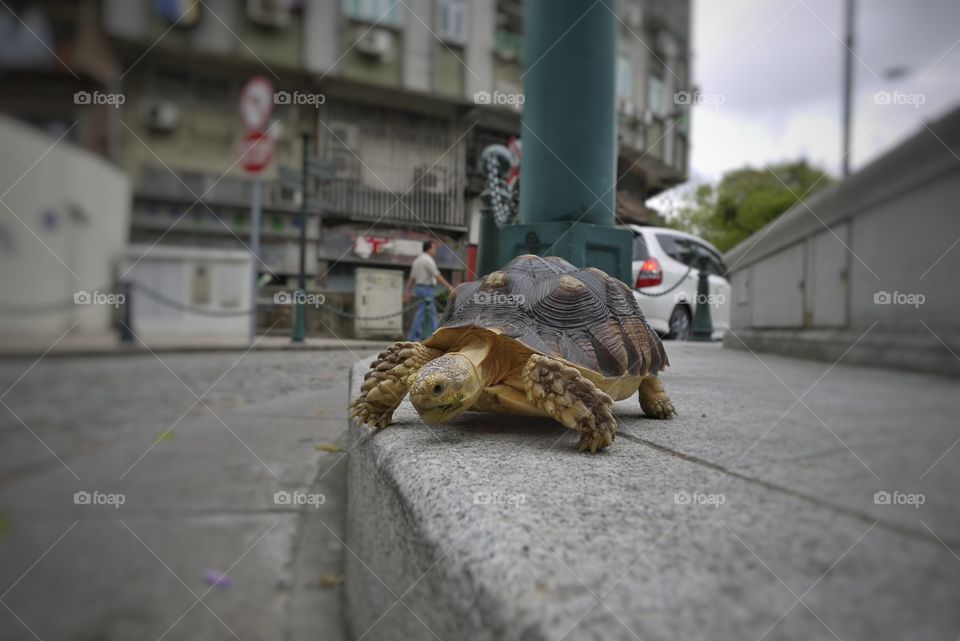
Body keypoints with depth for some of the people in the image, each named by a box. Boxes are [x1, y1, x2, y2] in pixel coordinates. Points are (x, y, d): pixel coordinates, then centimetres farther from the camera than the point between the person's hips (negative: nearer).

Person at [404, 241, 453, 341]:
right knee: (421, 314, -5)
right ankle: (413, 337, -2)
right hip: (427, 289, -9)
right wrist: (449, 287, -15)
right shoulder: (428, 260, -13)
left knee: (432, 313, 11)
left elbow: (411, 278, 14)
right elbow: (438, 276, -18)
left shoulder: (417, 260, 15)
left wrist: (407, 293, 15)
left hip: (419, 288, 9)